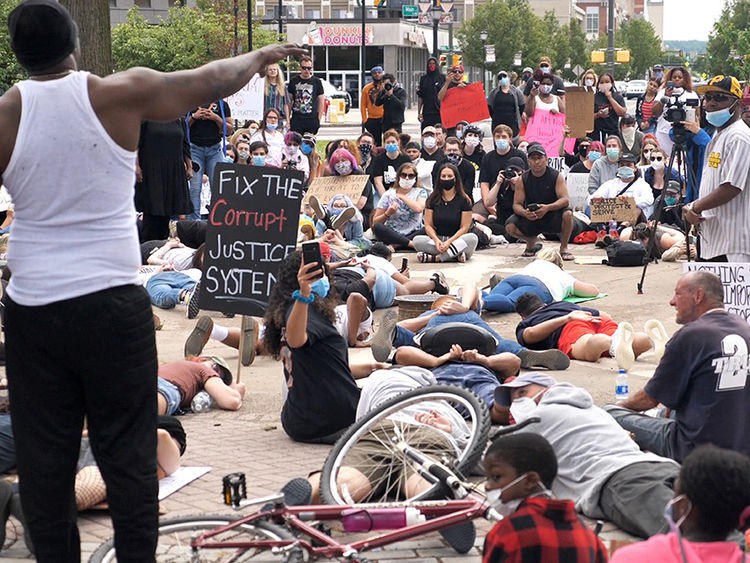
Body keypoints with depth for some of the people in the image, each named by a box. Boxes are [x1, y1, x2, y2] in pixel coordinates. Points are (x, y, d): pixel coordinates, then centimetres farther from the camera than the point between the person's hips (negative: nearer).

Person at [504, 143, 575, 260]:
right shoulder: (522, 180, -5)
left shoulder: (556, 176, -9)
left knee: (567, 214, -34)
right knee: (510, 227, -24)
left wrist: (547, 208, -37)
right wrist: (524, 213, -31)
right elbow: (517, 204, -6)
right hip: (530, 218, 2)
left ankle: (563, 248, -8)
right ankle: (531, 243, 11)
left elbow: (565, 200, -18)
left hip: (553, 217, -2)